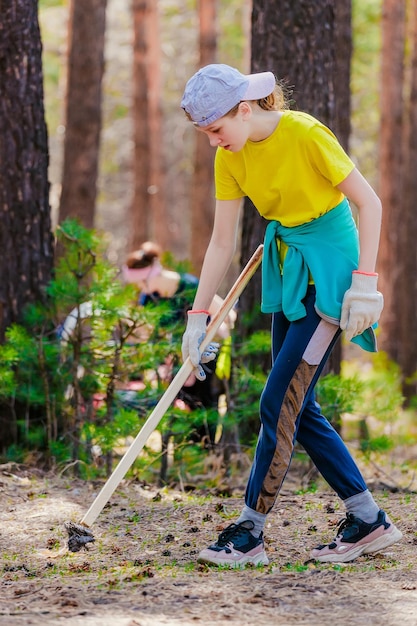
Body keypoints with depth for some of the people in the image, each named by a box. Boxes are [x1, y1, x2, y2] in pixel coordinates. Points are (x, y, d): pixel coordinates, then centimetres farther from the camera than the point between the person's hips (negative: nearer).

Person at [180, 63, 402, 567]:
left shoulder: (305, 135, -20)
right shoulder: (230, 159, 0)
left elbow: (369, 202, -16)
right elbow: (222, 242, 4)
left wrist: (363, 281, -19)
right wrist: (198, 316, 1)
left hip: (328, 269, -8)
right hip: (288, 271, 8)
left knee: (280, 402, -10)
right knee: (299, 408, 7)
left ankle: (250, 533, -3)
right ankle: (369, 521, 15)